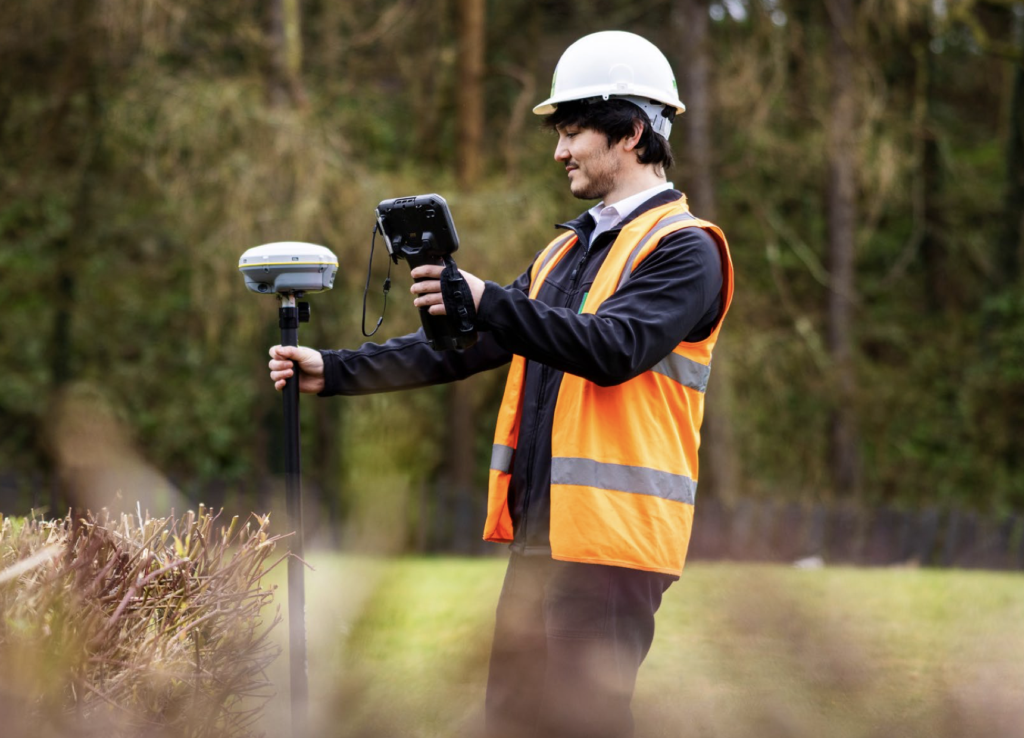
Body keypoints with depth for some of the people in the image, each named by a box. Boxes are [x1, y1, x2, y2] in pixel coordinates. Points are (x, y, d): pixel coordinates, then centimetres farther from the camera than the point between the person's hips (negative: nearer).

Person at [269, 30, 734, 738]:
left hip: (612, 538, -9)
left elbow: (614, 347, -23)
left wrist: (491, 302, -33)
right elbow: (467, 346, 19)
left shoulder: (684, 249, -7)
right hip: (540, 533, 9)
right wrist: (337, 371, 12)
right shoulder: (568, 250, 21)